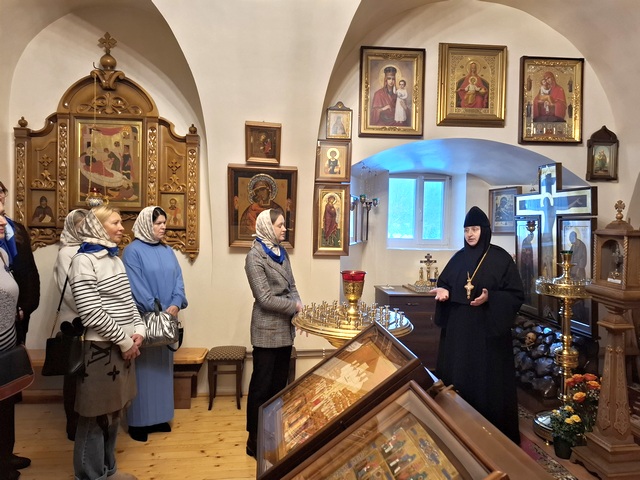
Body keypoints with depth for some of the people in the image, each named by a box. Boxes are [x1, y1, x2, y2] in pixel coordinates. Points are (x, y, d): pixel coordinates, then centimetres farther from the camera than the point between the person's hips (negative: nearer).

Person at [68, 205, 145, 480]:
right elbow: (91, 312, -19)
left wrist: (139, 329, 0)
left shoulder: (115, 259, 13)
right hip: (101, 348, -8)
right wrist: (125, 340, -14)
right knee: (97, 415, 5)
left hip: (124, 345, 8)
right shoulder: (84, 261, -13)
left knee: (113, 411, 17)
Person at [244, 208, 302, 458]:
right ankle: (255, 440, 21)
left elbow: (291, 286, 9)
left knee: (279, 382, 17)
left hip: (285, 327, 7)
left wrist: (299, 311, -7)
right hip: (267, 329, -7)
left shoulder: (281, 251, 8)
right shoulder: (255, 256, -14)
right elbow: (265, 298, -19)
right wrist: (295, 306, -14)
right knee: (262, 384, 6)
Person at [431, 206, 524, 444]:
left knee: (488, 381, 3)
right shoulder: (458, 258, 7)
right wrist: (442, 291, -8)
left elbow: (516, 294, -8)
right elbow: (445, 284, 14)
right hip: (459, 330, 5)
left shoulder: (501, 258, -7)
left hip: (488, 331, -5)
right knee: (457, 377, 11)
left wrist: (490, 298, -23)